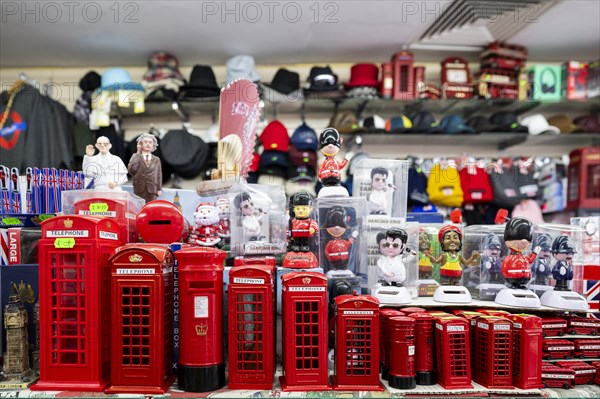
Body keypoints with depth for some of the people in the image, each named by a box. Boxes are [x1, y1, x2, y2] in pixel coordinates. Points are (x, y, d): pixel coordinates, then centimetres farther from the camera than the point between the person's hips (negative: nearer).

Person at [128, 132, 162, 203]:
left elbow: (159, 175, 12)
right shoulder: (136, 157, 7)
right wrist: (137, 154, -3)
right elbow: (131, 170, -11)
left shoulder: (156, 160, 14)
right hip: (139, 190, -1)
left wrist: (159, 189, 3)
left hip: (152, 190, 1)